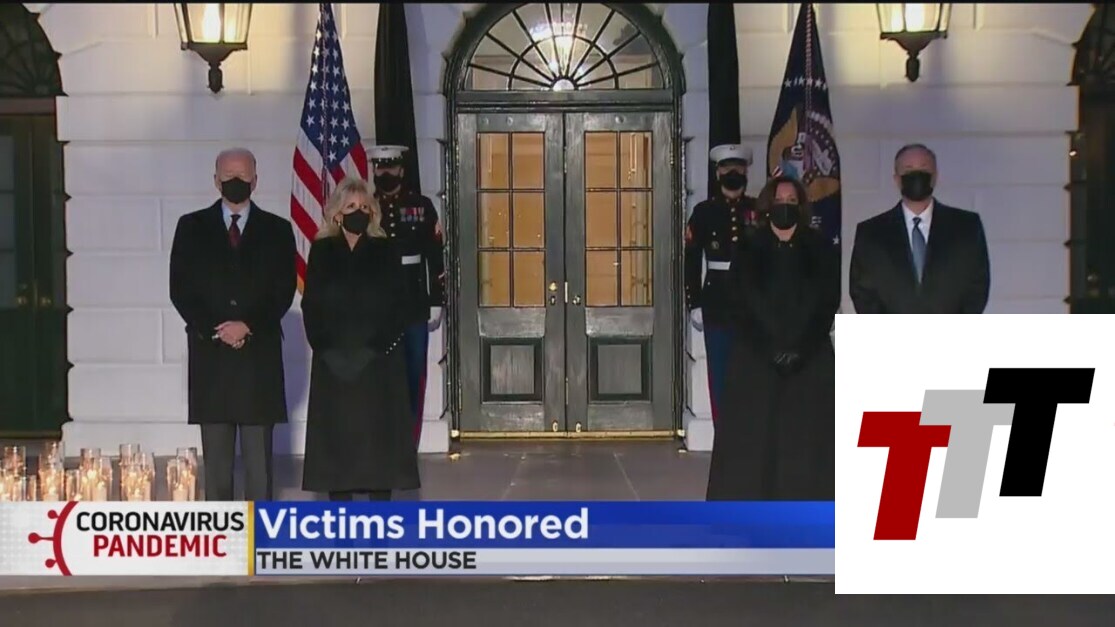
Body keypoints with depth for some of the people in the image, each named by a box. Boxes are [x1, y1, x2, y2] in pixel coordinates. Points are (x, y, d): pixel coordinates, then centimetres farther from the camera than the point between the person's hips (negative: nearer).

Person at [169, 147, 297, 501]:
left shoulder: (277, 230, 9)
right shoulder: (192, 227, 10)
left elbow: (284, 291, 2)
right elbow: (180, 289, 3)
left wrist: (248, 325, -11)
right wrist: (214, 329, -9)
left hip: (260, 354, 0)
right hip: (209, 355, 1)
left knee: (259, 456, 0)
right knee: (215, 456, 3)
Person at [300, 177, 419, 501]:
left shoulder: (385, 251, 4)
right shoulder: (322, 251, 6)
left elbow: (395, 305, -1)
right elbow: (311, 305, 3)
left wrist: (376, 348, -12)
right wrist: (325, 348, -9)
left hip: (378, 361, -1)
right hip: (334, 361, 1)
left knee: (379, 433, -1)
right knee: (336, 434, 1)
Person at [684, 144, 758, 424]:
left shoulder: (759, 211, 4)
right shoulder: (704, 211, 2)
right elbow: (691, 261, 1)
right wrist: (694, 304, -4)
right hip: (717, 305, -1)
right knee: (720, 375, 3)